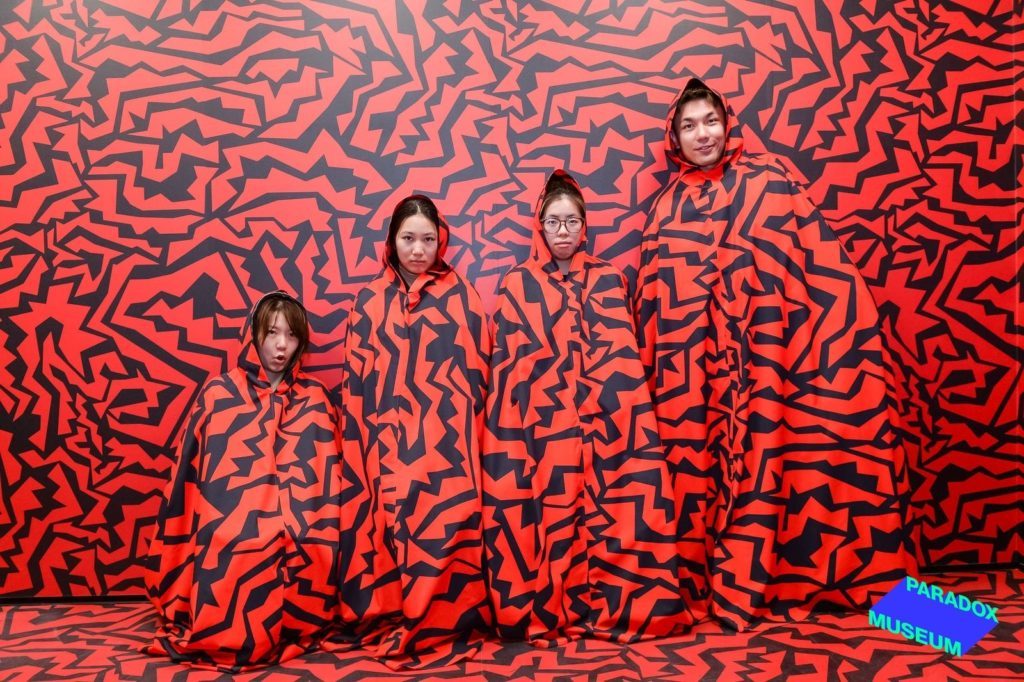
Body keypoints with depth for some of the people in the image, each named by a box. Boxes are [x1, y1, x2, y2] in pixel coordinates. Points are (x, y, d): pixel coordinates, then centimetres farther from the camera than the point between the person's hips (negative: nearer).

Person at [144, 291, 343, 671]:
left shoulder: (315, 402, 9)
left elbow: (327, 481, 7)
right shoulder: (219, 395, 5)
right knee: (227, 632, -16)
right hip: (228, 547, -1)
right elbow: (189, 476, 5)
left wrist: (320, 548, 1)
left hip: (296, 552, 1)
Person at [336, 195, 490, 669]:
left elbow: (476, 374, 4)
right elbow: (355, 380, 8)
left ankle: (441, 628, 11)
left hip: (443, 447, -1)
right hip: (384, 446, 2)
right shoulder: (370, 301, 8)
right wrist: (359, 442, 3)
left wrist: (465, 440, -1)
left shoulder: (461, 298, 4)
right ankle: (385, 623, 18)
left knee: (443, 535, -4)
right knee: (386, 531, 2)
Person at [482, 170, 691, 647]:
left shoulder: (607, 280, 13)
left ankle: (612, 608, 9)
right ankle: (544, 615, 7)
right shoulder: (518, 285, 10)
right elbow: (510, 362, 4)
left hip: (600, 423, 1)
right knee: (546, 513, -5)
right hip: (539, 426, -1)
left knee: (608, 508, -4)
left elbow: (618, 356, 6)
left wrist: (592, 406, -5)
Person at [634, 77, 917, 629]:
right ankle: (725, 581, 18)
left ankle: (799, 573, 15)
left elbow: (816, 257, -2)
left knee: (782, 451, -1)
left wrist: (837, 334, -10)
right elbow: (653, 303, 10)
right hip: (704, 371, 2)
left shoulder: (769, 181, 5)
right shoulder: (668, 208, 10)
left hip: (772, 353, -2)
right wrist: (663, 375, 6)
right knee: (717, 458, 5)